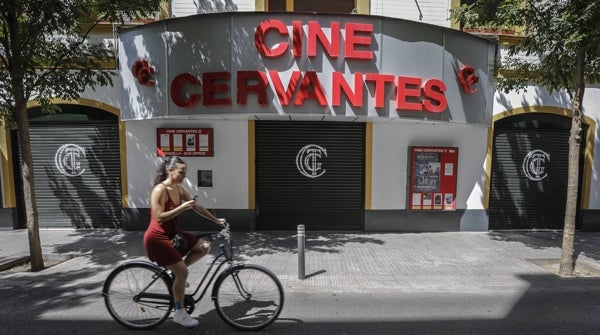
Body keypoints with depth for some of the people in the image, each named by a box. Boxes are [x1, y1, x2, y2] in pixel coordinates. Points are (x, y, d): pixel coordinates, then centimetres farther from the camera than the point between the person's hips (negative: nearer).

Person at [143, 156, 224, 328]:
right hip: (157, 238, -8)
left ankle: (175, 270, 12)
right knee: (182, 273, -10)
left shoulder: (180, 189, 3)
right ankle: (179, 314, 9)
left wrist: (216, 220, 8)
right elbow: (159, 218, -26)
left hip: (171, 233, 8)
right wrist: (182, 207, -28)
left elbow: (197, 207, 8)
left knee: (204, 247, -1)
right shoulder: (160, 190, -20)